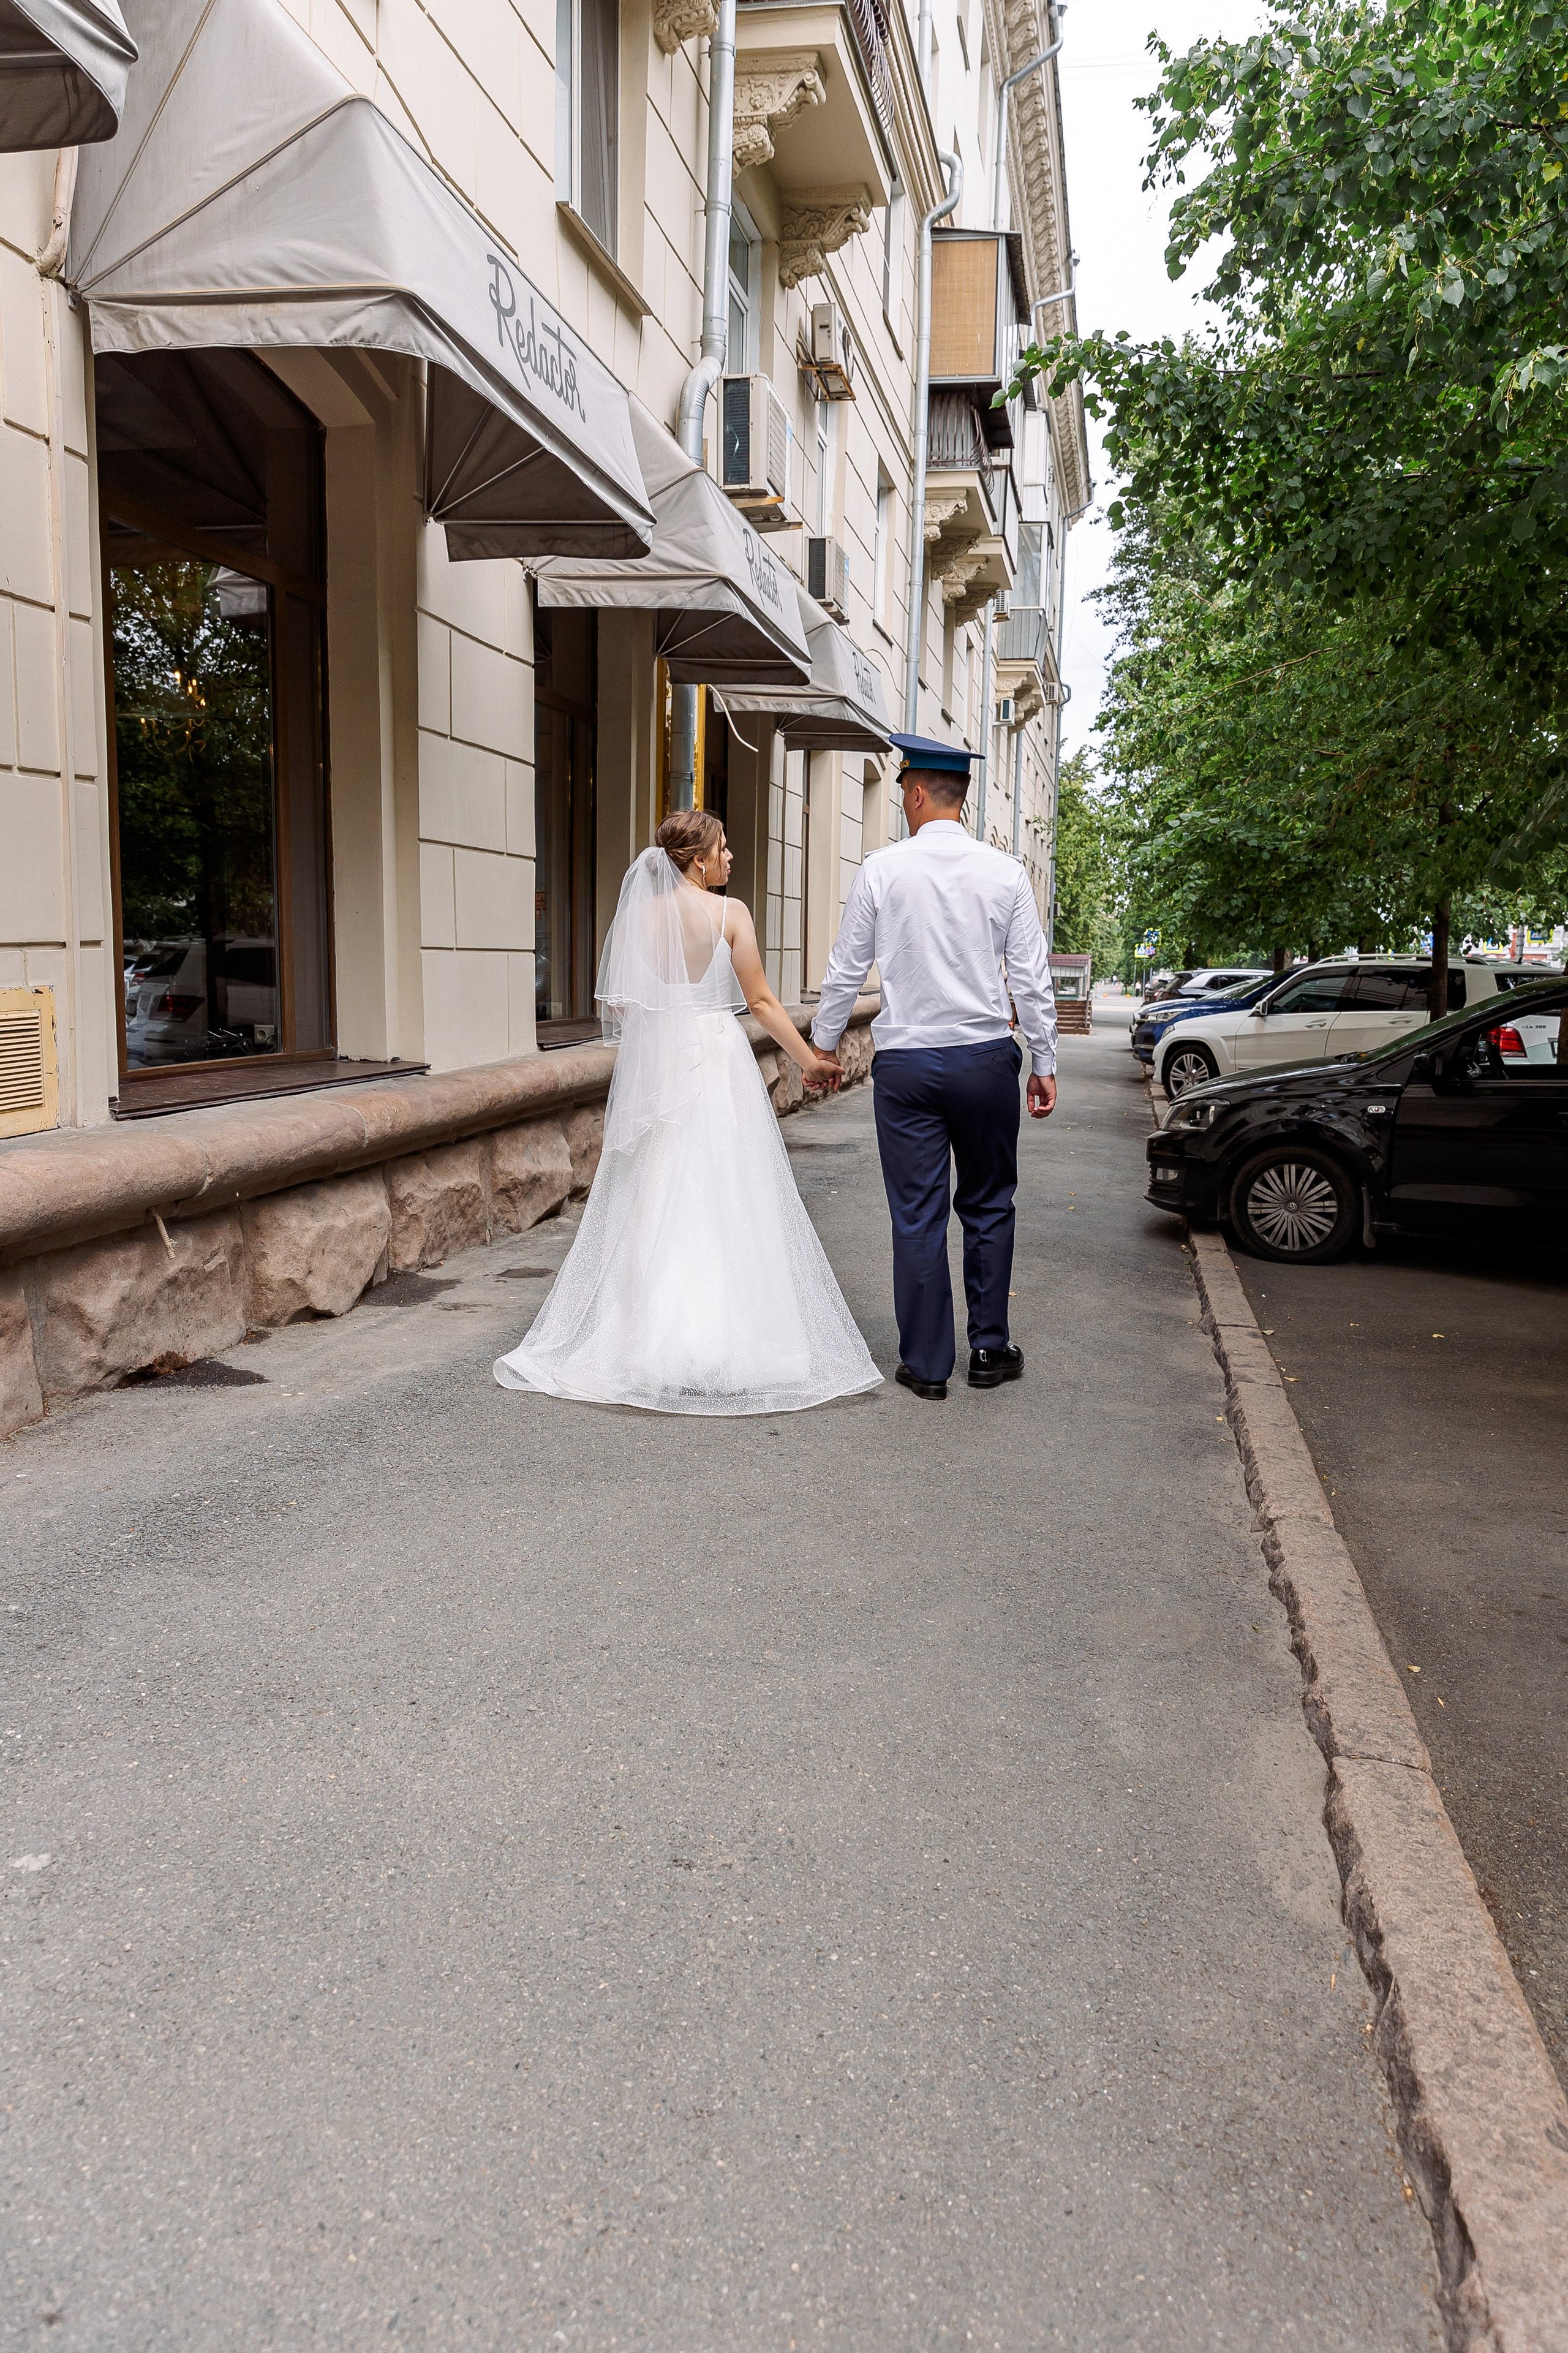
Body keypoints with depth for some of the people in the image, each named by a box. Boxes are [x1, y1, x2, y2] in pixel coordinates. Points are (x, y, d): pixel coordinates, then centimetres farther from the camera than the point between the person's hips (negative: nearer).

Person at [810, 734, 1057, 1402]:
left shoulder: (881, 870, -3)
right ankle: (989, 1349, 20)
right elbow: (1031, 978, 0)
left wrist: (822, 1043, 17)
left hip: (905, 1063, -1)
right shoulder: (1005, 872, 0)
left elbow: (846, 970, 3)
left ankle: (926, 1364, 11)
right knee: (988, 1207, 14)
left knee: (918, 1216, 4)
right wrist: (1044, 1063, 9)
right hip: (986, 1058, 1)